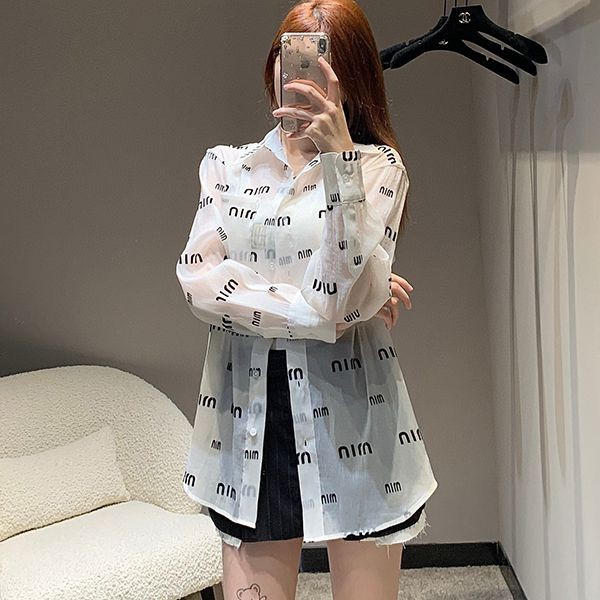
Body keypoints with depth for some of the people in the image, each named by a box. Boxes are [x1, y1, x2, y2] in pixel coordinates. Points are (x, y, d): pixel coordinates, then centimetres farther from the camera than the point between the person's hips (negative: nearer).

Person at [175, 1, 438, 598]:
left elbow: (354, 294, -14)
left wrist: (337, 155, -19)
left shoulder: (377, 164, 3)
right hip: (248, 422, 2)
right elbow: (198, 280, -5)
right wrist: (321, 312, -12)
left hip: (350, 419, -2)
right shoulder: (226, 164, 11)